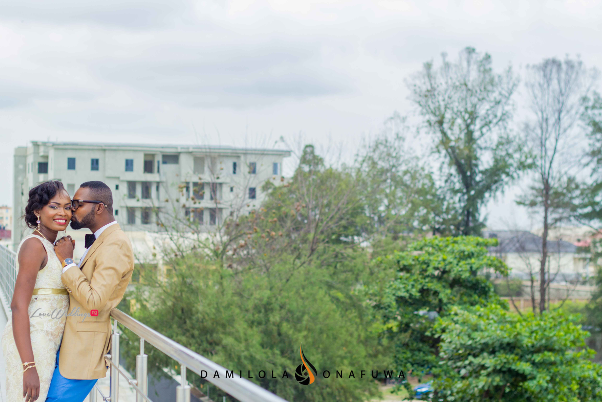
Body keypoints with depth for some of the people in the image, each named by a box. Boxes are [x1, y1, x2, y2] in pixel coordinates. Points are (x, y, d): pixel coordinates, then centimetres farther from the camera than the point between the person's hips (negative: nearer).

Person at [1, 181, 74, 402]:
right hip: (30, 344, -9)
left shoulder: (49, 247, 15)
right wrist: (29, 365, -23)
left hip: (44, 343, 9)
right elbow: (18, 306, -20)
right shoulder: (34, 245, -13)